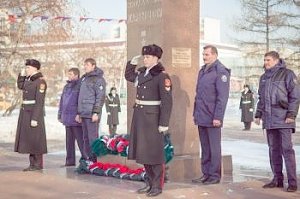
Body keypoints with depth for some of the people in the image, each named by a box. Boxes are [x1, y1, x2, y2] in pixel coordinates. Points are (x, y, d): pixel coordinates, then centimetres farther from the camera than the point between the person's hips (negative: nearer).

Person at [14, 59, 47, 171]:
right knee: (28, 138, 10)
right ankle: (32, 164, 16)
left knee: (35, 138, -3)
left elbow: (39, 102, -18)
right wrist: (22, 74, 16)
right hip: (26, 112, 9)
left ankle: (39, 164, 5)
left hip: (35, 113, -9)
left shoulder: (40, 81, -14)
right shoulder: (29, 79, 12)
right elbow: (20, 86, 30)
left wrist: (35, 118, -21)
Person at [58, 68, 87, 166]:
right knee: (69, 140, 12)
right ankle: (70, 160, 19)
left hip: (76, 118, -8)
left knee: (80, 139, -5)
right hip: (67, 118, 8)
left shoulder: (80, 85, -8)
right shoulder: (66, 86, 18)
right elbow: (62, 102, 22)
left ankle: (85, 159, 2)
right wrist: (60, 115, 19)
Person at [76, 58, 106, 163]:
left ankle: (94, 160, -4)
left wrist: (96, 112, -19)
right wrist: (79, 113, 19)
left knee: (92, 138, -7)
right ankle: (88, 158, 16)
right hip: (83, 114, 8)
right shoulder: (83, 78, 19)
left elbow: (100, 97, -12)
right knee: (86, 138, 10)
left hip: (92, 114, -8)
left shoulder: (98, 79, -5)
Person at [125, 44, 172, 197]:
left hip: (153, 117, -8)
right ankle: (150, 182, 22)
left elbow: (167, 101, -17)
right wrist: (132, 63, 13)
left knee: (154, 151, -2)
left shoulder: (162, 75, -14)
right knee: (143, 150, 12)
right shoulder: (142, 72, 9)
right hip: (139, 115, 8)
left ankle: (158, 186, 8)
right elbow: (129, 76, 29)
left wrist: (164, 123, -20)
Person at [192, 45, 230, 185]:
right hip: (201, 118, 8)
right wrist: (195, 113, 17)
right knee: (205, 148, 12)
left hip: (212, 119, -8)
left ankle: (215, 175, 9)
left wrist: (218, 117, -18)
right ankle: (206, 174, 19)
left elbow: (223, 97, -14)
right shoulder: (202, 71, 16)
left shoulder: (220, 72, -9)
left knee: (214, 148, 1)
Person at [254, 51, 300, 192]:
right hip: (269, 120, 7)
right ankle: (277, 179, 16)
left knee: (287, 149, -7)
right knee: (273, 150, 9)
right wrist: (258, 114, 16)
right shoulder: (264, 77, 17)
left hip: (283, 119, -6)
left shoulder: (287, 74, -3)